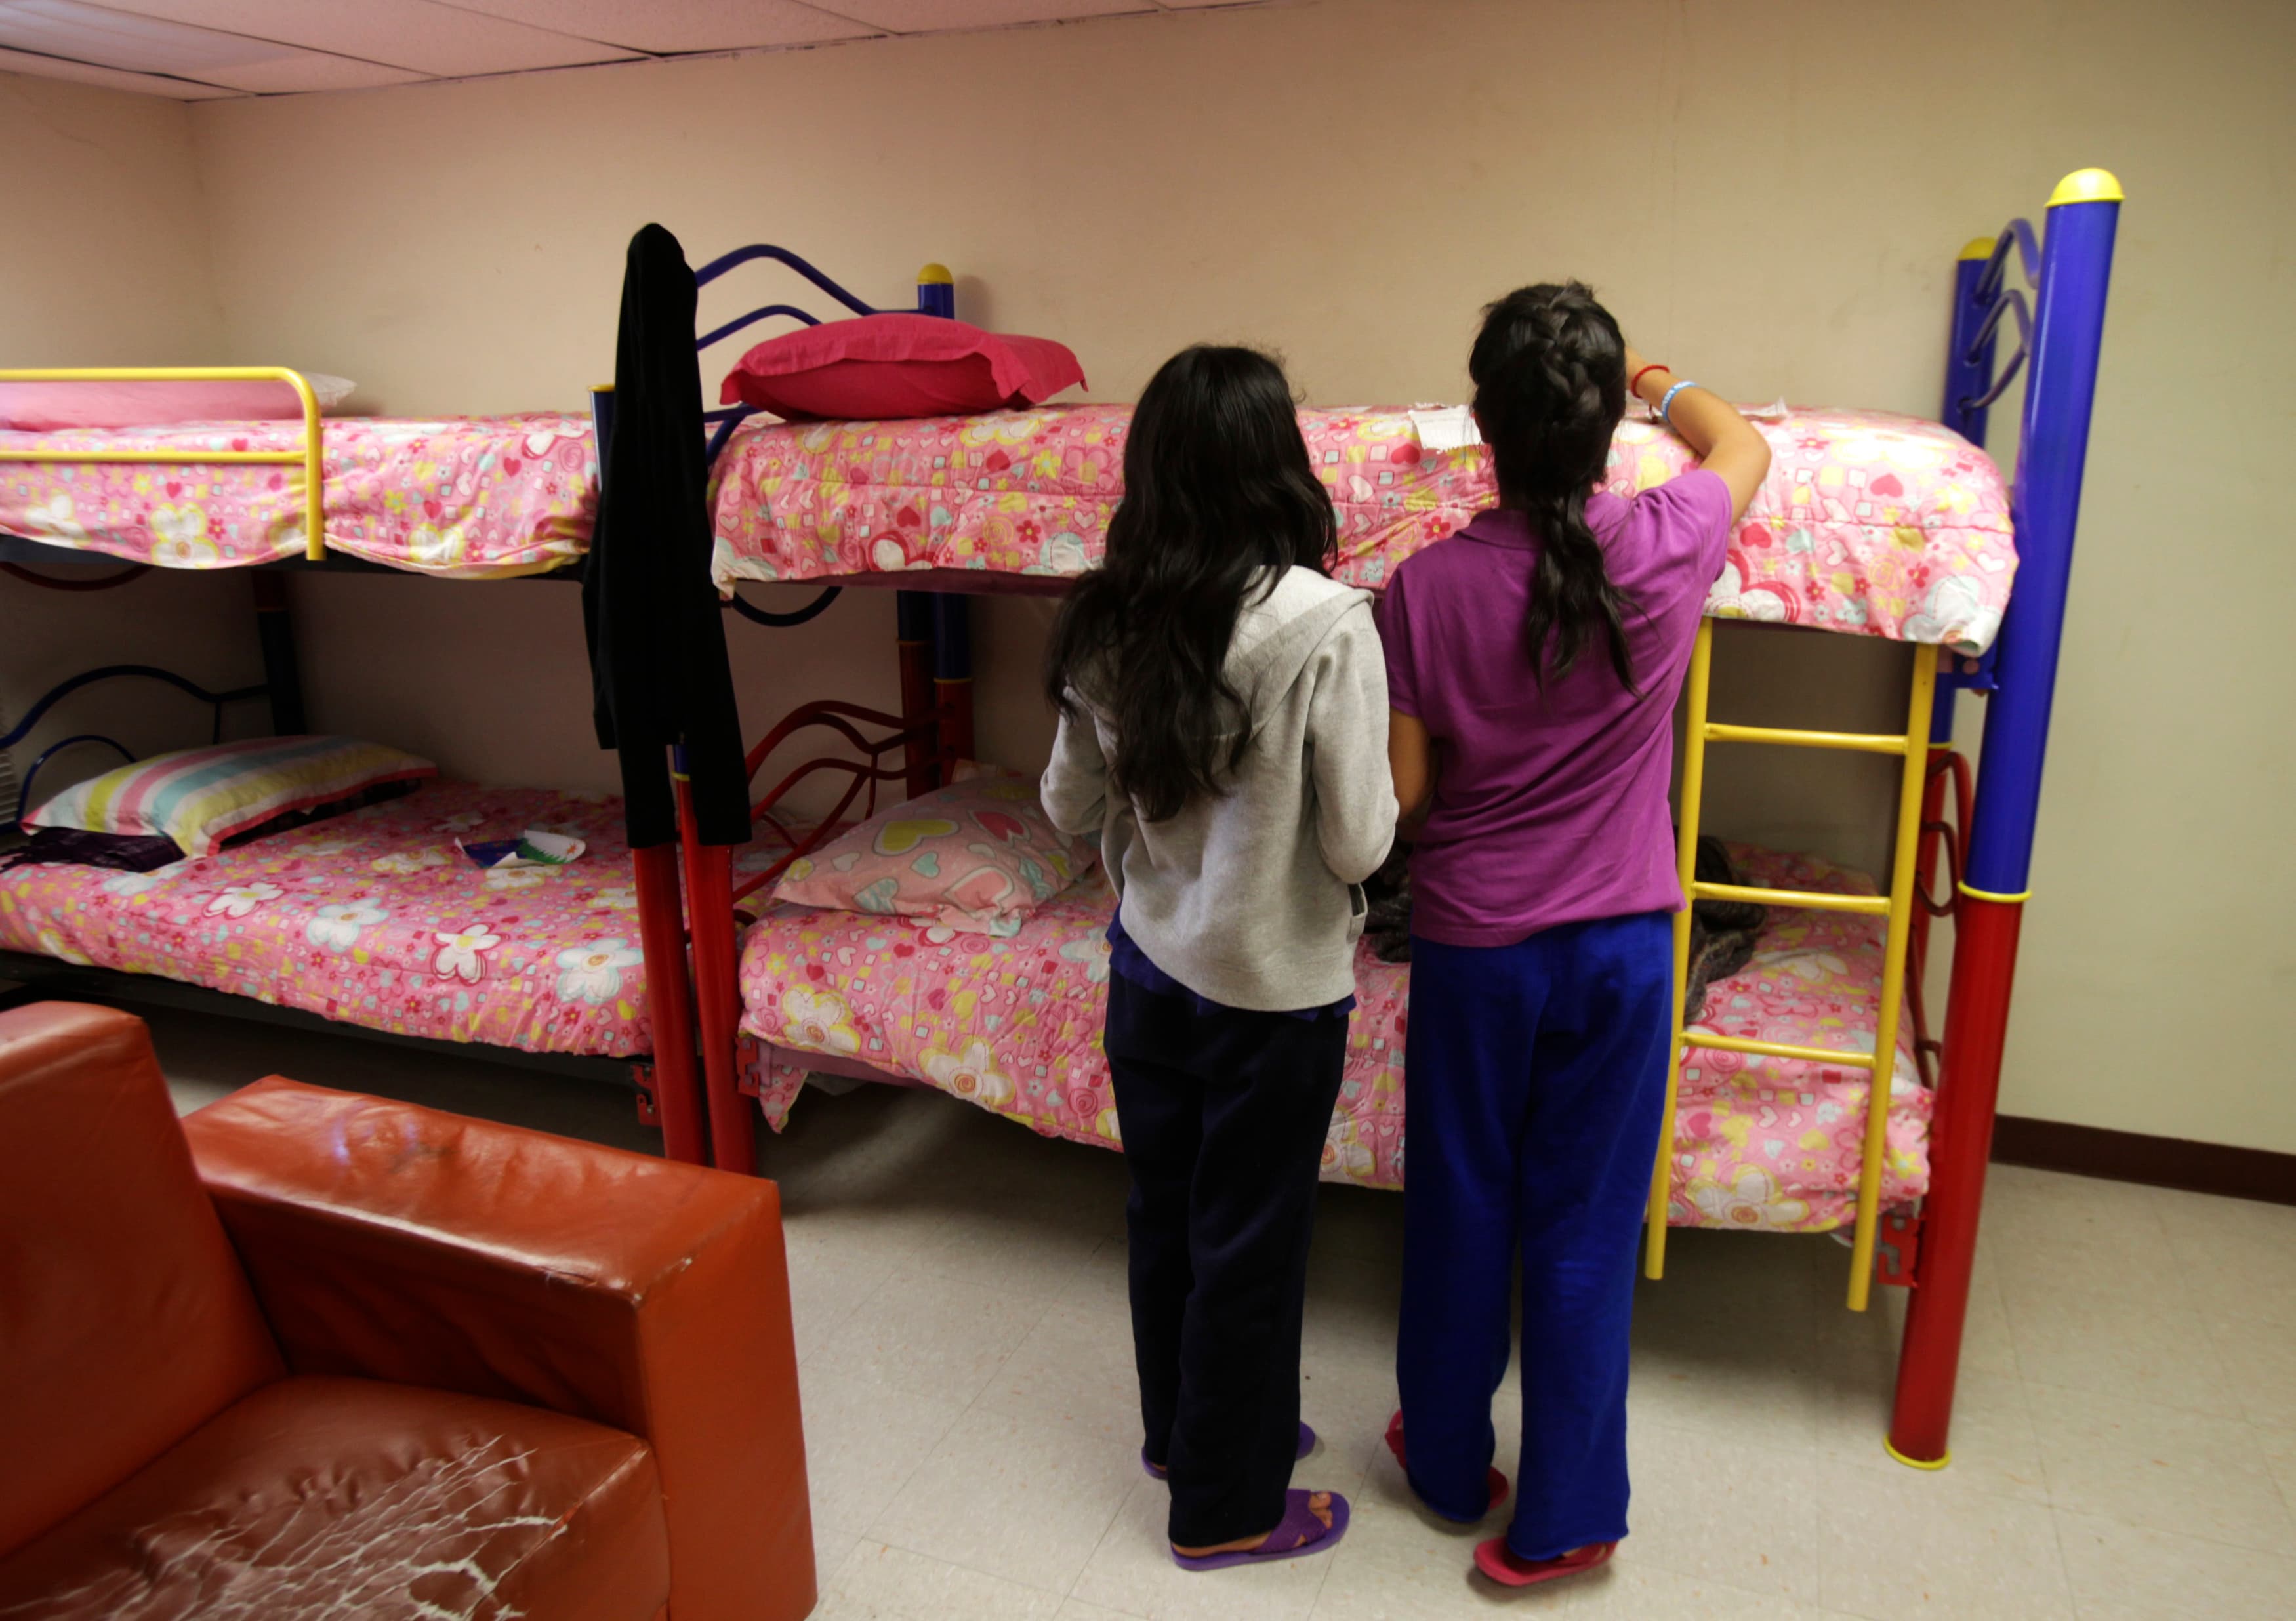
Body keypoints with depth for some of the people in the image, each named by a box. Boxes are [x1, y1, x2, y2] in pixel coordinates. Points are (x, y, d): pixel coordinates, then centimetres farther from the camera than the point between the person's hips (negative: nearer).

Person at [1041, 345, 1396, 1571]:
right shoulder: (1324, 622, -22)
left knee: (1164, 1215, 22)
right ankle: (1226, 1507, 31)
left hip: (1147, 966, 6)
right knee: (1249, 1243, 12)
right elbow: (1359, 842, -18)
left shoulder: (1105, 619, -5)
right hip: (1272, 987, -5)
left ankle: (1185, 1431, 44)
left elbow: (1068, 805, 3)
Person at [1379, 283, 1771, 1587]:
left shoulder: (1427, 587, -15)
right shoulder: (1667, 550, -12)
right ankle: (1564, 1515, 27)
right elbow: (1744, 446, 12)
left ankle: (1450, 1463, 38)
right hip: (1621, 942, 1)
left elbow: (1404, 791, -10)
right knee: (1587, 1230, 13)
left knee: (1461, 1211, 17)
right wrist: (1665, 386, 31)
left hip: (1474, 942, 0)